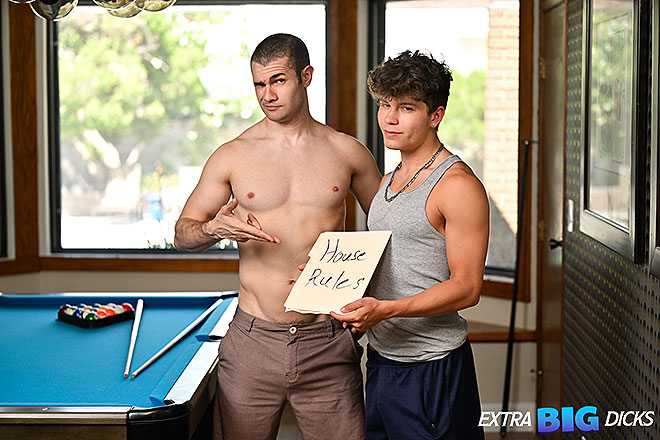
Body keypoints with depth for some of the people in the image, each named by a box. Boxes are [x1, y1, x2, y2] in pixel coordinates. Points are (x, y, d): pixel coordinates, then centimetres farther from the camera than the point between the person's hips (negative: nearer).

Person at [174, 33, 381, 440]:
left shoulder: (347, 153, 5)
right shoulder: (232, 156, 3)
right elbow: (182, 234, 8)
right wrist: (214, 229, -14)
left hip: (327, 344, 0)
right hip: (253, 341, 0)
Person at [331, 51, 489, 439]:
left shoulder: (458, 185, -13)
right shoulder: (389, 182, 15)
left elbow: (467, 287, -17)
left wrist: (385, 309, -27)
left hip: (432, 368, -8)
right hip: (381, 359, 8)